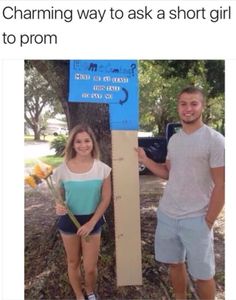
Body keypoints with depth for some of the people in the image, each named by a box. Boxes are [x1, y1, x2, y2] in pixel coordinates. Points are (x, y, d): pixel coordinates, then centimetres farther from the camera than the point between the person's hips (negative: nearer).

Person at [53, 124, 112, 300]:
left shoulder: (102, 168, -11)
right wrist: (58, 207, -21)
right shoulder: (63, 169, -11)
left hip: (92, 221, 0)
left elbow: (106, 199, -6)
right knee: (73, 263, 17)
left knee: (90, 267, 8)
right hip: (68, 221, 1)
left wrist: (91, 223, -11)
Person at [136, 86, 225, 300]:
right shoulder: (174, 139, 6)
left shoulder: (215, 140, -13)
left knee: (202, 273, 11)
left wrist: (208, 222, -11)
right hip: (166, 214, 6)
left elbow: (221, 185, -12)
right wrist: (145, 160, 1)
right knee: (175, 263, 20)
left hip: (196, 220, -5)